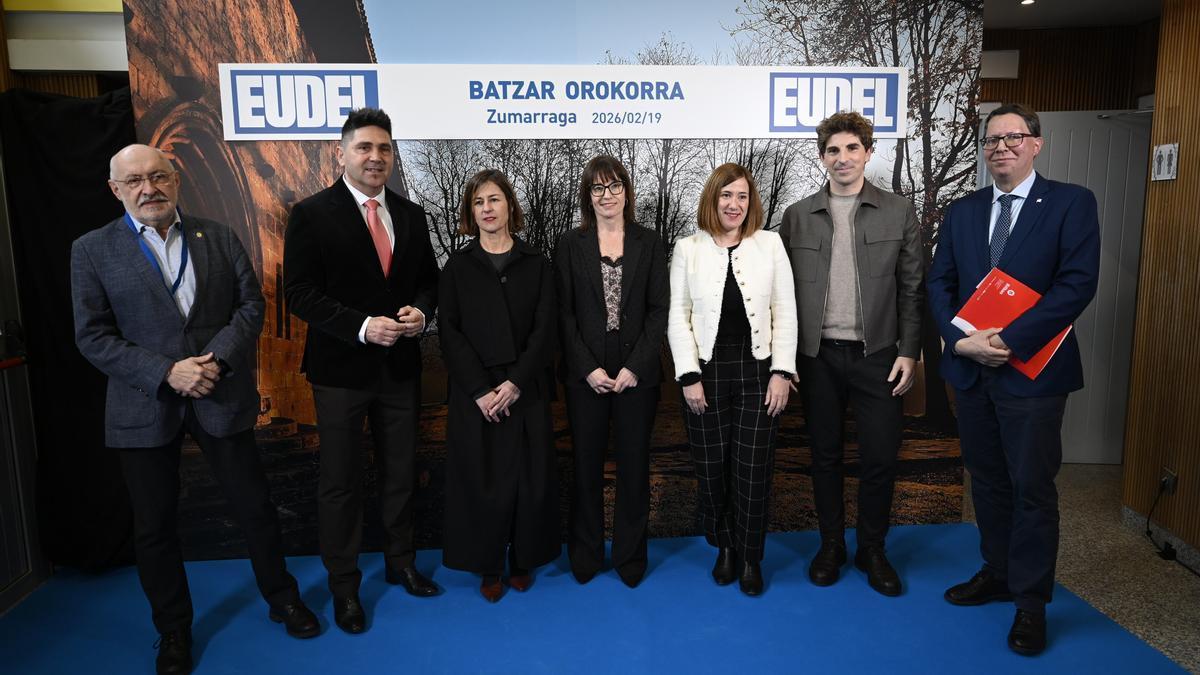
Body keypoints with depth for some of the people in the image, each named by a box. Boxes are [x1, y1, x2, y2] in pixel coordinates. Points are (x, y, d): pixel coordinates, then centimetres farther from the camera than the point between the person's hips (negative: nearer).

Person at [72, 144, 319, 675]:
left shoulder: (219, 238, 4)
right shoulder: (92, 250, -1)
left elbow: (251, 303, 1)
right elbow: (92, 337, -5)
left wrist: (217, 357, -15)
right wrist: (166, 372, -17)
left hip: (222, 397, 1)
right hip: (144, 407, 0)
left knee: (255, 506, 10)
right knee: (154, 525, 11)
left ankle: (282, 598, 32)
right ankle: (173, 629, 32)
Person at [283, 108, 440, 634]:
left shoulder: (410, 215, 6)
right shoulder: (312, 214, -8)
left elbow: (428, 279, 12)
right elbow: (299, 293, -12)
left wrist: (421, 312, -10)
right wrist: (362, 327, -22)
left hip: (401, 366, 4)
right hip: (341, 368, -4)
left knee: (400, 473, 17)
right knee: (341, 481, 9)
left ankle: (399, 562, 37)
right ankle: (343, 585, 26)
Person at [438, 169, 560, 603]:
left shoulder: (535, 264, 5)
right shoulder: (458, 266, 5)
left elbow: (544, 329, -1)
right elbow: (449, 332, -3)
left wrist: (516, 383, -14)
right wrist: (481, 390, -13)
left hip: (525, 390, 1)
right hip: (474, 393, 0)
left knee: (528, 476, 5)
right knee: (481, 479, 3)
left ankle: (523, 560, 24)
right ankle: (488, 566, 20)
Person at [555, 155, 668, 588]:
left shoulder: (648, 243, 4)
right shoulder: (571, 245, 3)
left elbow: (659, 308, 0)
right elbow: (564, 312, -1)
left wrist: (635, 366, -10)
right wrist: (589, 368, -10)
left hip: (637, 372, 0)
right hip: (585, 375, 0)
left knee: (634, 466, 8)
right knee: (587, 465, 8)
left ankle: (630, 555, 24)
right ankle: (585, 554, 24)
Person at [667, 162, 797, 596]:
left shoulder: (770, 244, 5)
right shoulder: (687, 249, 4)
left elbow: (785, 312, 3)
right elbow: (678, 316, 1)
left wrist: (782, 372, -4)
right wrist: (689, 376, -6)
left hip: (757, 374, 0)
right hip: (706, 375, 0)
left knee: (753, 472, 2)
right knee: (712, 470, 7)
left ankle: (751, 559, 21)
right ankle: (725, 547, 29)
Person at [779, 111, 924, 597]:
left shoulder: (900, 213, 3)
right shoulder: (797, 216, 4)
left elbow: (912, 289, 3)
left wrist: (909, 351, -4)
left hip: (877, 355, 0)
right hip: (818, 356, 1)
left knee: (880, 458, 5)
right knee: (826, 456, 11)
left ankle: (872, 551, 25)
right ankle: (830, 545, 27)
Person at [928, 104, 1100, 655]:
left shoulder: (1071, 203, -4)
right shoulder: (961, 212, 10)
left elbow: (1078, 283, -14)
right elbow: (940, 283, 6)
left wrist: (1010, 340, -20)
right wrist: (961, 339, -10)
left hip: (1033, 370, -4)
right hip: (970, 369, 5)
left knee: (1032, 486, 3)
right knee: (987, 480, 15)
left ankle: (1031, 601, 17)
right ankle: (997, 573, 31)